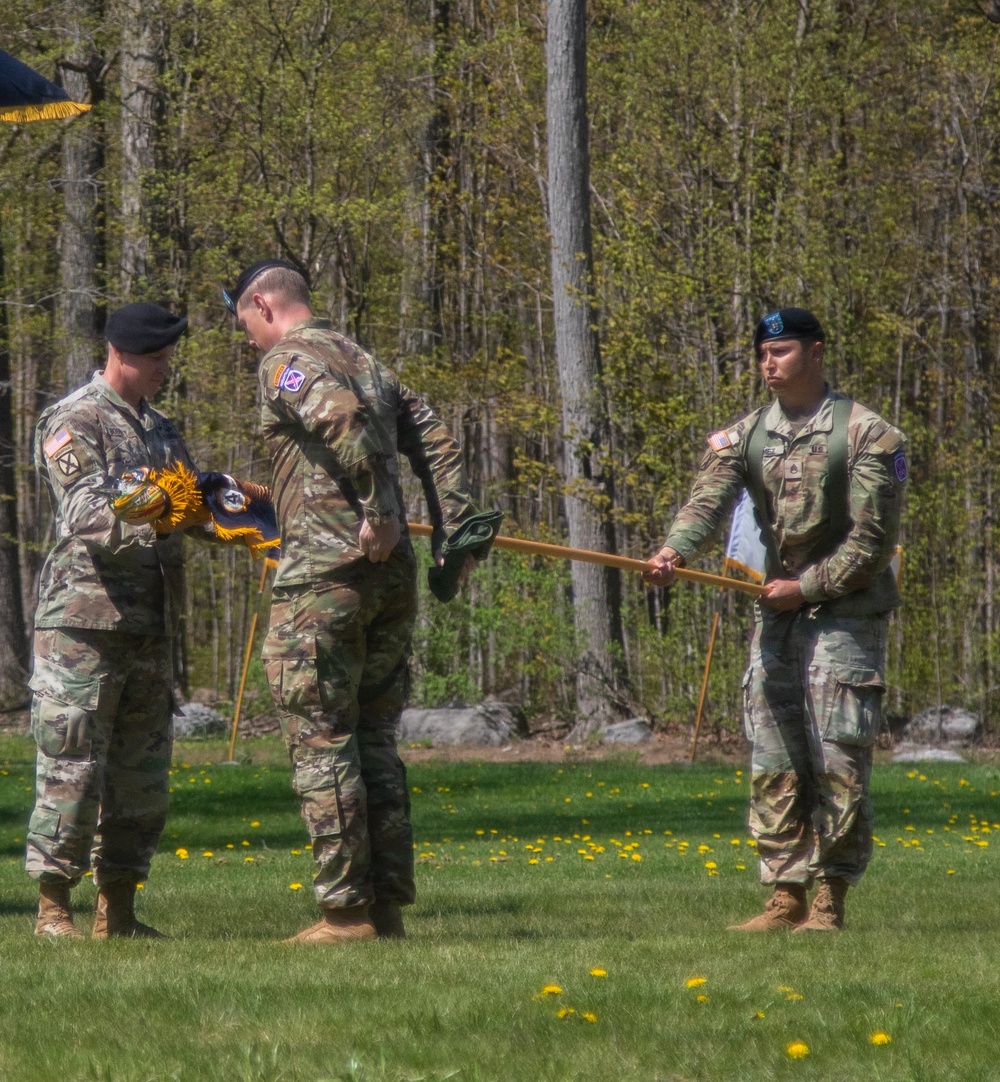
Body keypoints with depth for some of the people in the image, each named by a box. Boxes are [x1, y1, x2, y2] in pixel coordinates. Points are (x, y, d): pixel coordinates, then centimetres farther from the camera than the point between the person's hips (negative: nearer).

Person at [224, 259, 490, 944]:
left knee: (321, 742, -3)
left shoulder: (286, 361, -5)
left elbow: (346, 421, -23)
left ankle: (348, 912, -5)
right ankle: (389, 906, 11)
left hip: (324, 575, -8)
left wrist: (378, 511, -19)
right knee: (374, 739, 12)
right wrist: (457, 531, 9)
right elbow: (436, 443, 15)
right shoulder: (366, 362, 21)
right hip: (392, 577, 8)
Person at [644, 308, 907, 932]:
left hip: (846, 615, -5)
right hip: (777, 616, 5)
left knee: (837, 762, -7)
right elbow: (709, 500, -10)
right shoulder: (745, 437, 7)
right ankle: (787, 898, 10)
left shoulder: (867, 436, -7)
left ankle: (831, 900, 0)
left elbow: (873, 540, -10)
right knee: (773, 763, 4)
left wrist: (804, 587, -14)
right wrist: (675, 552, -29)